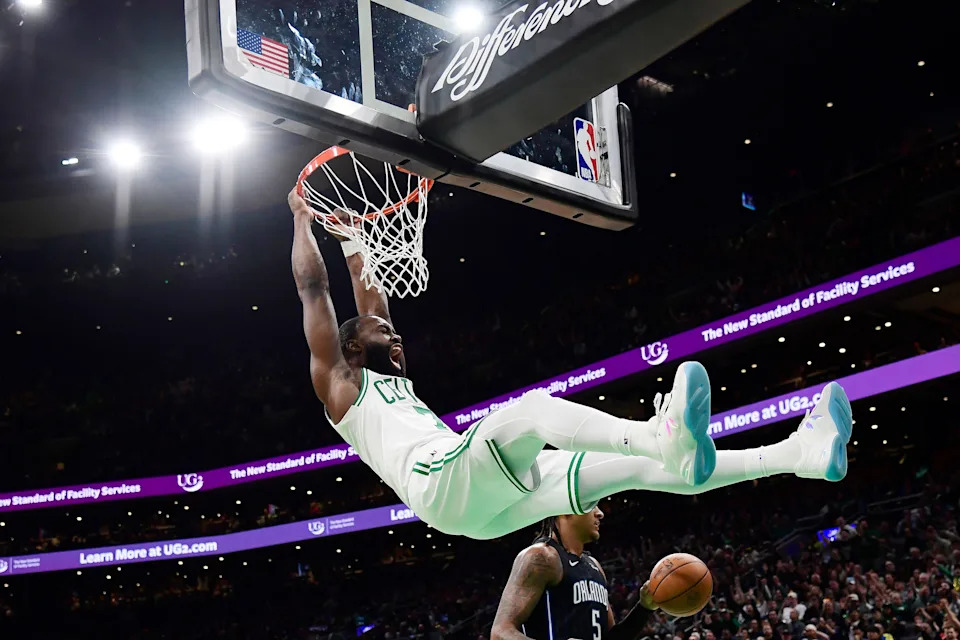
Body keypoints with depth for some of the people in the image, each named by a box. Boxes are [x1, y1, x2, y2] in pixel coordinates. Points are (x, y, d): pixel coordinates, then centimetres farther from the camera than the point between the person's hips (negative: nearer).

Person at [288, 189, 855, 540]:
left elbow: (375, 308, 46)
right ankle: (663, 436, -64)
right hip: (444, 484, -8)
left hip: (486, 504, 8)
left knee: (636, 466, -7)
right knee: (534, 406, -34)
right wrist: (302, 220, 22)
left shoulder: (395, 382, 37)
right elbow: (313, 289, 14)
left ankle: (800, 454, -18)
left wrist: (356, 252, 48)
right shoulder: (339, 381, 17)